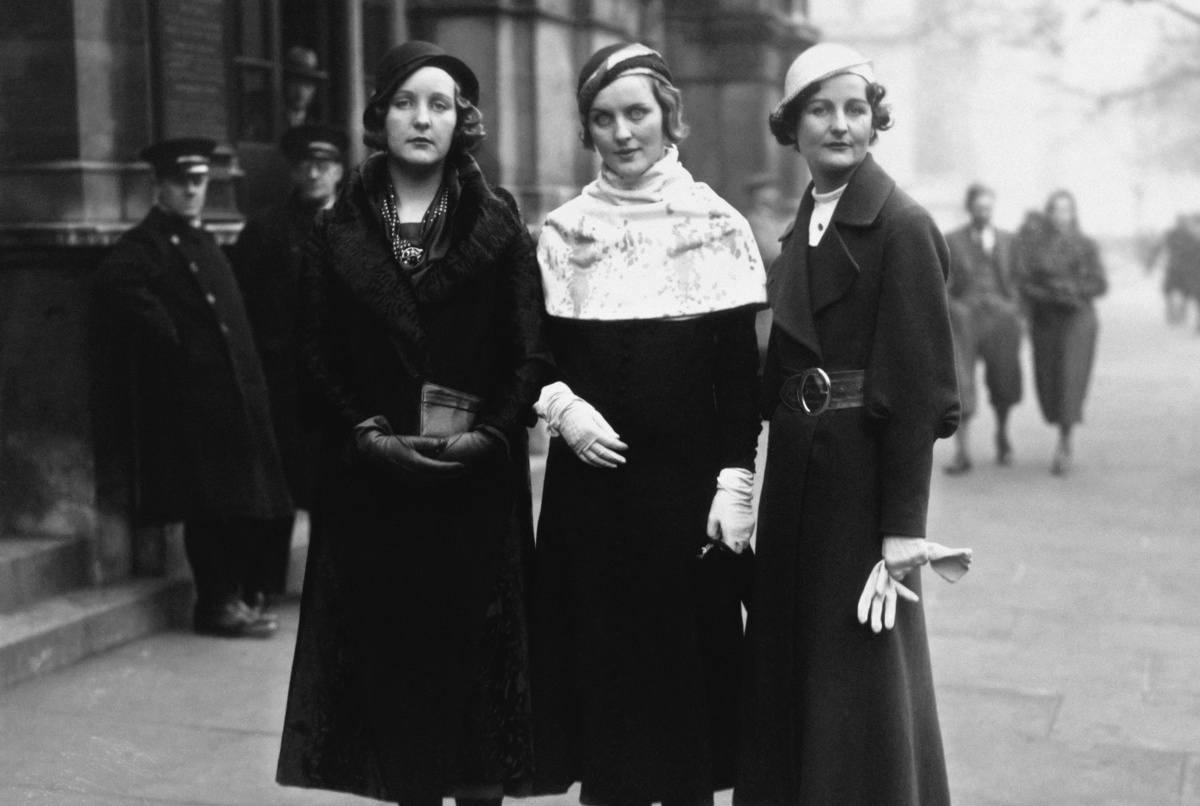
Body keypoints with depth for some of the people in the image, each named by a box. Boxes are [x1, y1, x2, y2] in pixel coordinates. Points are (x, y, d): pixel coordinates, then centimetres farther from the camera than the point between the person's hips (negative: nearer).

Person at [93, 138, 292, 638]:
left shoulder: (203, 242, 21)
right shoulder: (145, 244, -7)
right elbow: (115, 284, -28)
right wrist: (169, 344, -22)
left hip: (232, 392, 8)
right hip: (189, 396, -8)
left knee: (248, 504, 10)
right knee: (209, 504, -4)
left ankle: (238, 593, 21)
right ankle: (217, 605, 4)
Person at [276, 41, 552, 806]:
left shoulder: (498, 225, 3)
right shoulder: (338, 232, 7)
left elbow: (532, 352, -2)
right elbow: (318, 357, 4)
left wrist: (487, 435, -13)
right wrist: (368, 434, -10)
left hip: (477, 479, -1)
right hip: (374, 479, 1)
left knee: (477, 649, 2)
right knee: (391, 649, 4)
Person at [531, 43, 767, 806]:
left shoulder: (717, 224, -1)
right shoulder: (563, 230, 5)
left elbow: (740, 369, -2)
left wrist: (735, 483, -8)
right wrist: (561, 404, -12)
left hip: (687, 479, -2)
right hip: (591, 479, 2)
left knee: (689, 650, 4)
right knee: (599, 652, 6)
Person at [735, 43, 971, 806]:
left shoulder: (901, 226, -12)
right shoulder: (806, 227, 10)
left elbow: (920, 390, -15)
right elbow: (786, 363, 12)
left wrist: (902, 530, -18)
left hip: (865, 473, -7)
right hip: (798, 470, 7)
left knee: (861, 678, 4)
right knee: (787, 664, 15)